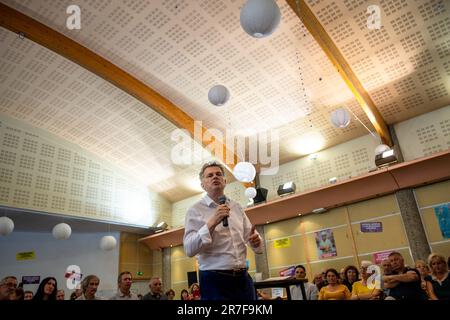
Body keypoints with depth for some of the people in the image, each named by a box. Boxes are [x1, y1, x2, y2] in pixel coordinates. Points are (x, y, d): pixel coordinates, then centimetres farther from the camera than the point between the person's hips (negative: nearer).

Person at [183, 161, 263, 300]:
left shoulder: (236, 207, 10)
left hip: (243, 278, 5)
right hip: (214, 280, -5)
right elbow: (189, 249, -13)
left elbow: (250, 236, 11)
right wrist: (212, 223, -22)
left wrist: (256, 240, -12)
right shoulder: (195, 210, -4)